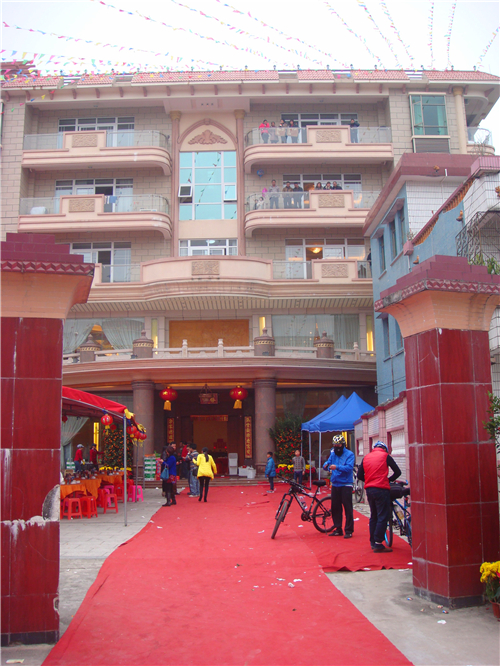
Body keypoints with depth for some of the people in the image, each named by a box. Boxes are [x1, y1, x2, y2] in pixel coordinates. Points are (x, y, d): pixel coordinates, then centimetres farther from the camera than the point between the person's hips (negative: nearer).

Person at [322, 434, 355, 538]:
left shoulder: (349, 454, -6)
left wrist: (337, 467, -33)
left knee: (348, 508, -4)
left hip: (345, 484, -6)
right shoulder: (333, 454, 12)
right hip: (335, 484, 6)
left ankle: (349, 530, 4)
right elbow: (328, 462, 5)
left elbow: (349, 467, -19)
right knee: (335, 507, 9)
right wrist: (326, 465, -19)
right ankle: (338, 529, 19)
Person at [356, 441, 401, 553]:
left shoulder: (366, 457, 14)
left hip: (369, 489, 6)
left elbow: (359, 475, 12)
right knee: (383, 517, -3)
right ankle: (378, 544, -6)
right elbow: (397, 472, 2)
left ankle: (373, 543, 19)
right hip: (381, 489, -6)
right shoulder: (385, 456, 2)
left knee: (373, 516, 16)